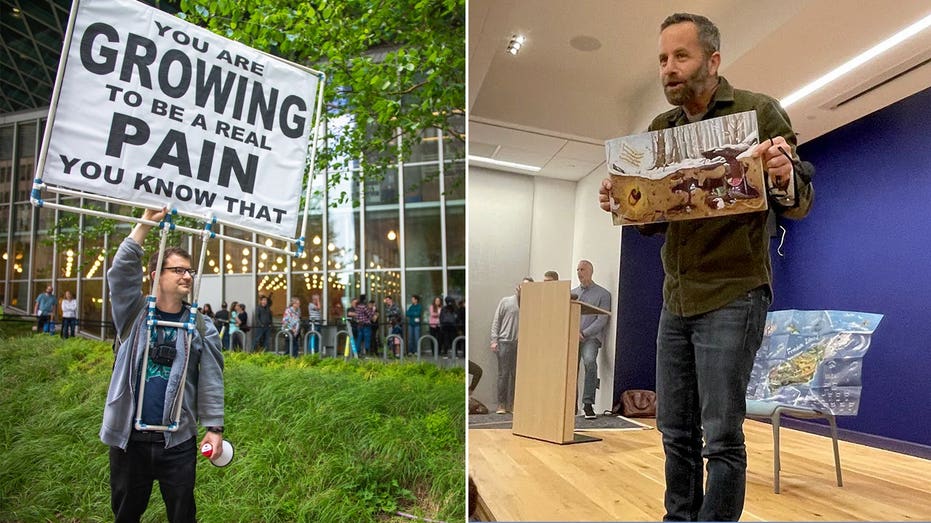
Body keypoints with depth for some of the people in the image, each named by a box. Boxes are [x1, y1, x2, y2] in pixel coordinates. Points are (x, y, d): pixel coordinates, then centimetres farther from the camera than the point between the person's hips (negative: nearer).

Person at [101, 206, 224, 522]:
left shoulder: (201, 328, 0)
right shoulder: (135, 315, 1)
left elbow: (211, 381, -1)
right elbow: (122, 269, -13)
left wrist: (214, 427, -6)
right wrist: (146, 223, -17)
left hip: (179, 441, 0)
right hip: (128, 437, 1)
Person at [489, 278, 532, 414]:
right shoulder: (505, 301, 5)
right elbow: (496, 321, 3)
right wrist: (494, 340, -3)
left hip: (522, 343, 2)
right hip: (505, 342, -2)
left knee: (517, 375, 2)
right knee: (503, 374, -1)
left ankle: (512, 404, 10)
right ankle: (501, 404, 7)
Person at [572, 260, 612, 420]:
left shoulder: (602, 294, 3)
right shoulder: (572, 293, 18)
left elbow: (602, 320, -5)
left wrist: (583, 333, -13)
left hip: (590, 337, -5)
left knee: (589, 361, -30)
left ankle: (588, 404, -23)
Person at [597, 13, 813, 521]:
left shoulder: (758, 111, -2)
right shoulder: (659, 129, 12)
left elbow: (800, 204, -3)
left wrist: (785, 177, -26)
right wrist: (620, 203, -5)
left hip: (732, 297, -5)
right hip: (675, 298, 5)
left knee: (721, 436, 0)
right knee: (676, 429, 11)